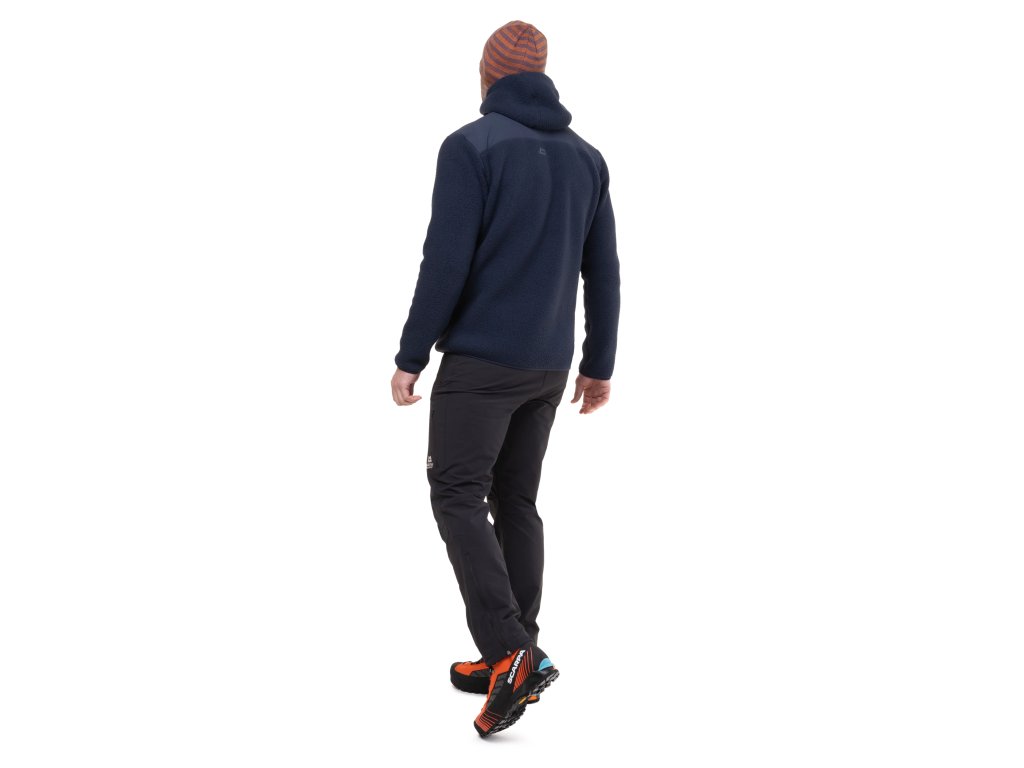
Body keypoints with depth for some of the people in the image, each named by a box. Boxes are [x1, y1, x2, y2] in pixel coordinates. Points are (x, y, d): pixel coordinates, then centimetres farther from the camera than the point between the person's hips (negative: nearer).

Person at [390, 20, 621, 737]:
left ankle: (512, 655, -15)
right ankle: (509, 660, 16)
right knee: (516, 501, 13)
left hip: (479, 359, -6)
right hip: (548, 366, 6)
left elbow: (446, 262, -15)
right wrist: (598, 365, 17)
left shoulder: (470, 146, -9)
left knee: (457, 497, -2)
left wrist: (410, 356, -8)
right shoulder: (587, 157, 9)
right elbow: (603, 274, 10)